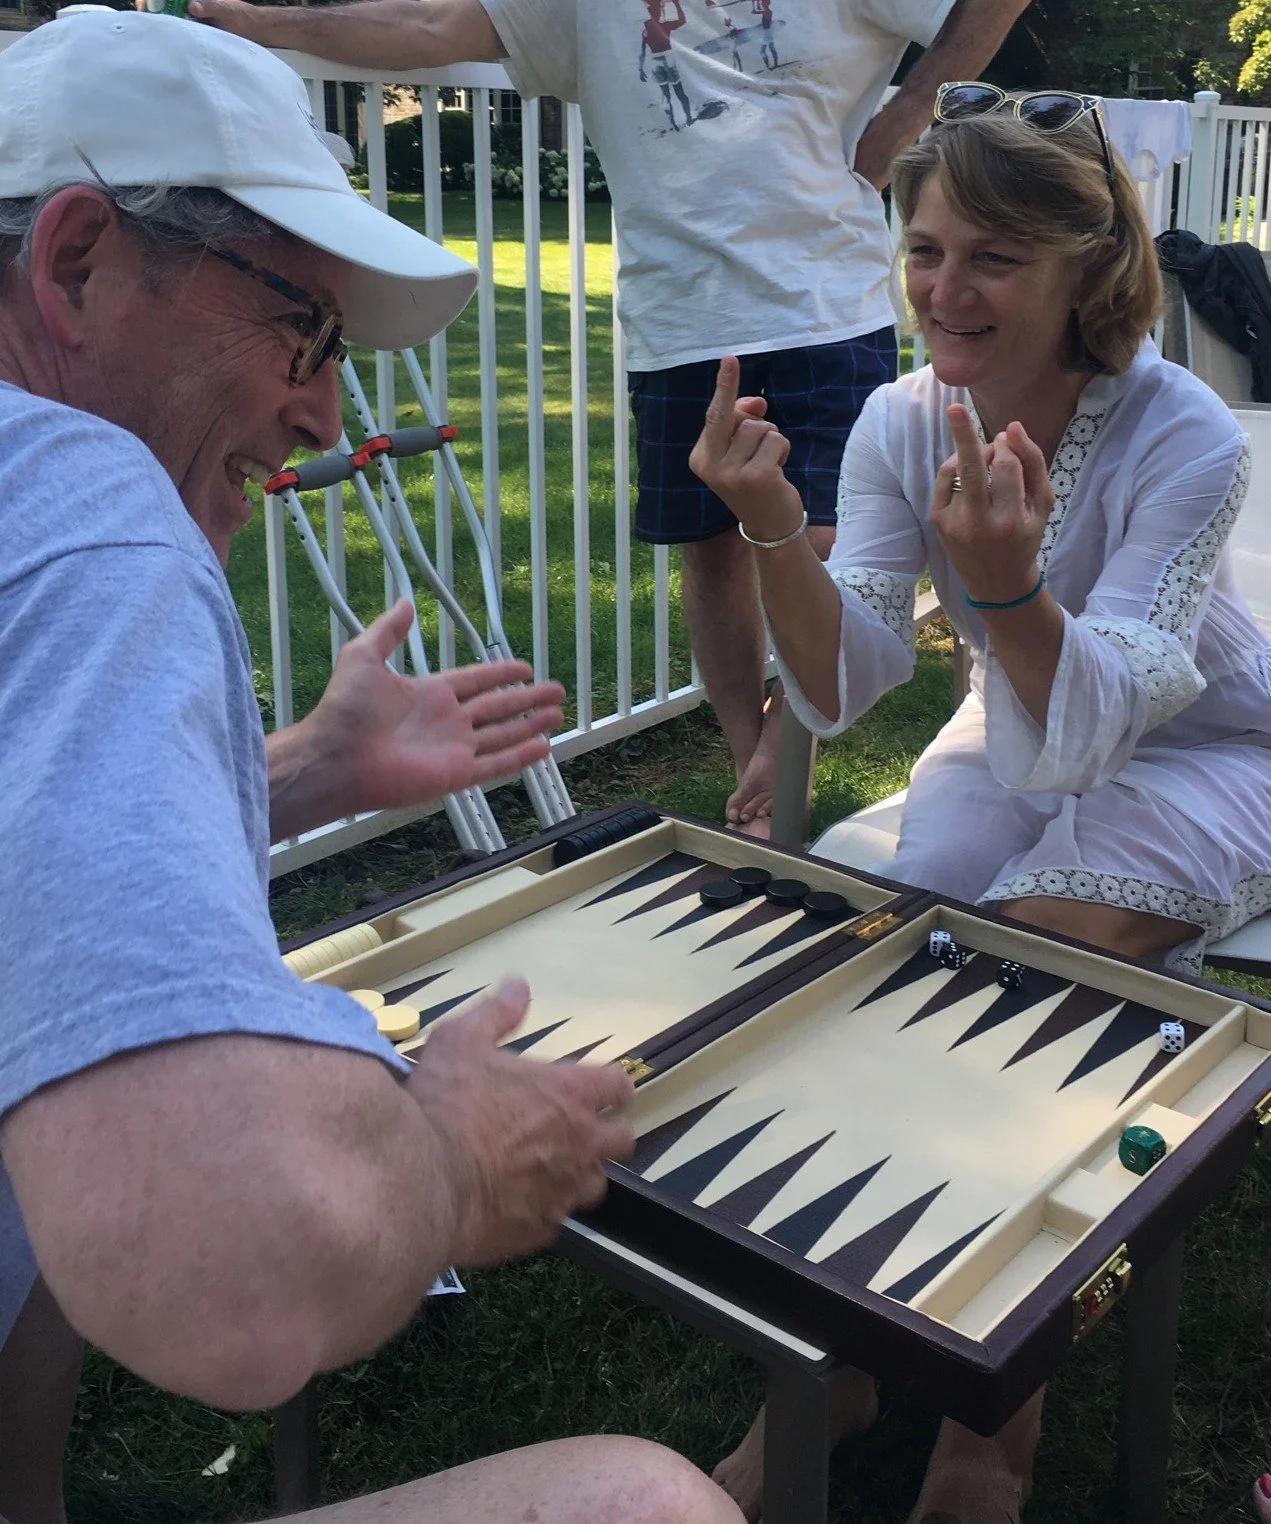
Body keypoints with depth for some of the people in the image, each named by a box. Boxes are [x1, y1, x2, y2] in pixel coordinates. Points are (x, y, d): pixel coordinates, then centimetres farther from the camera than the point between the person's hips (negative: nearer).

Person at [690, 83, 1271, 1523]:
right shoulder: (901, 424, -12)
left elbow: (1090, 731, -31)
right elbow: (842, 691, -19)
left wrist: (1006, 581, -50)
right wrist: (772, 530, -36)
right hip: (1018, 735, 4)